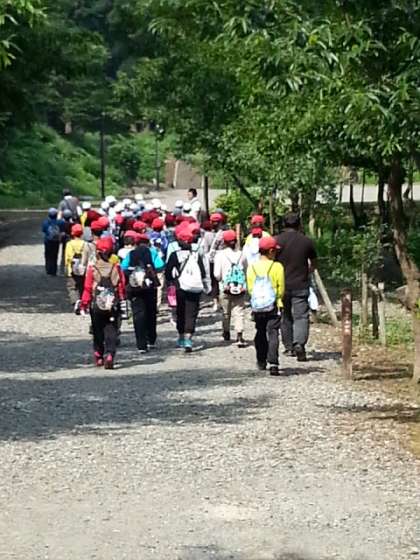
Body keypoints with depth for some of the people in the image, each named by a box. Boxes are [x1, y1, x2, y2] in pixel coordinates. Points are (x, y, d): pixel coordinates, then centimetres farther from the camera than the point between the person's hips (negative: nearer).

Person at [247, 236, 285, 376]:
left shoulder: (251, 268, -1)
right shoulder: (277, 267, -9)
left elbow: (250, 288, 2)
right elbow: (281, 289, -3)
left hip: (257, 307, 3)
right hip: (273, 307, -3)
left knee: (260, 333, 19)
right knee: (273, 334, -4)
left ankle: (261, 362, 26)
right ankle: (273, 364, -17)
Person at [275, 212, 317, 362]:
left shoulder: (277, 240, -4)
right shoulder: (307, 241, 1)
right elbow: (313, 264, 13)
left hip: (282, 285, 0)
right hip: (301, 285, 0)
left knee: (285, 317, 14)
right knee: (301, 316, -3)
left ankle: (289, 347, 20)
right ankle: (299, 344, -23)